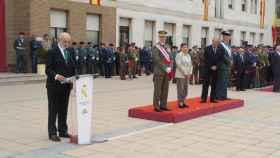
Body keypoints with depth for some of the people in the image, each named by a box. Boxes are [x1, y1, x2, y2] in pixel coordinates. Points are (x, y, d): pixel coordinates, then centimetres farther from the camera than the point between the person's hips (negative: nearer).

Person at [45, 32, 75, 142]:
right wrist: (56, 76, -30)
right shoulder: (52, 52, -7)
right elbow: (48, 69, -13)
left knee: (63, 110, 12)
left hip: (66, 86, 6)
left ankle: (63, 131, 21)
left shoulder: (69, 52, 13)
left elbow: (72, 68, 17)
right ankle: (52, 133, 5)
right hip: (54, 86, -6)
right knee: (53, 110, 0)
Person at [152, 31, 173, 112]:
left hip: (166, 73, 7)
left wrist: (169, 68, -2)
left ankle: (163, 105, 15)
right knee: (158, 90, -3)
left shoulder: (166, 48, 17)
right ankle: (156, 106, 2)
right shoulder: (155, 47, -6)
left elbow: (170, 59, 14)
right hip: (159, 72, -7)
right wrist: (165, 68, -16)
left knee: (165, 90, 8)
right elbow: (157, 60, -15)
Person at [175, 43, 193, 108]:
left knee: (185, 89, 7)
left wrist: (190, 73, 2)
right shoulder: (179, 55, -7)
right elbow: (179, 65, -14)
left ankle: (183, 102, 15)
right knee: (180, 89, -6)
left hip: (187, 75, 7)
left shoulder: (188, 55, 14)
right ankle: (180, 103, -1)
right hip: (180, 75, -7)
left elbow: (190, 64, 16)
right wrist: (185, 73, -14)